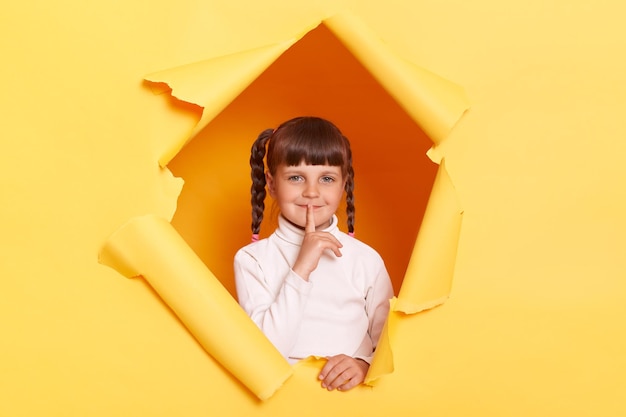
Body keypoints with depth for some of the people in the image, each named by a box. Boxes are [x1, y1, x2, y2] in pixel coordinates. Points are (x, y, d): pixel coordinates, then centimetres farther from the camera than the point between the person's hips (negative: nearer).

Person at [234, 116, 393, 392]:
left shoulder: (367, 260, 4)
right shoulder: (251, 259, 1)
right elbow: (263, 351, -9)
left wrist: (364, 364, -13)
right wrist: (300, 270, -15)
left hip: (351, 394, 3)